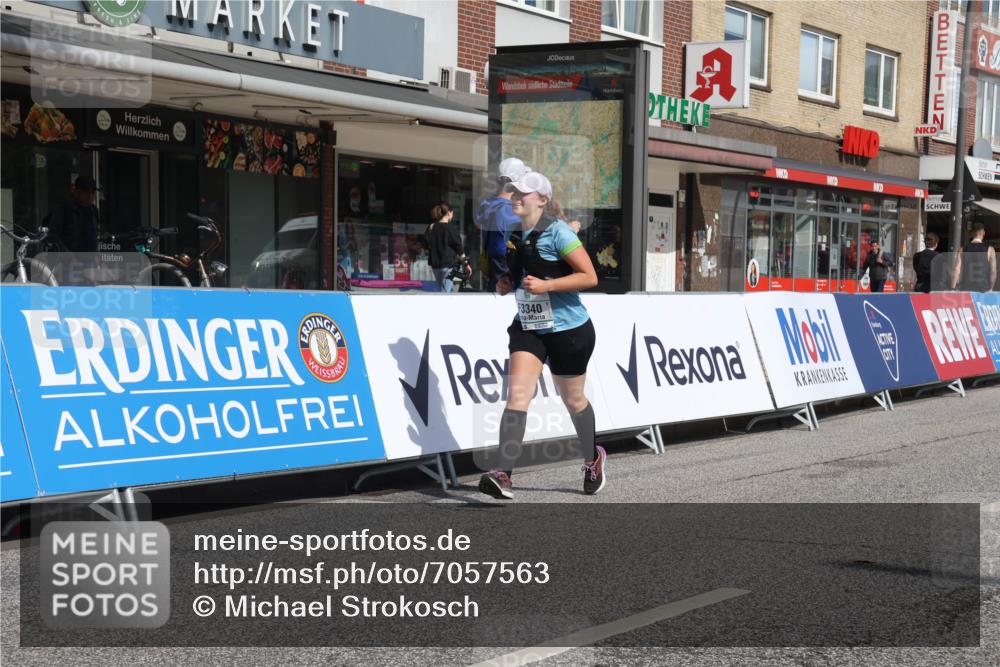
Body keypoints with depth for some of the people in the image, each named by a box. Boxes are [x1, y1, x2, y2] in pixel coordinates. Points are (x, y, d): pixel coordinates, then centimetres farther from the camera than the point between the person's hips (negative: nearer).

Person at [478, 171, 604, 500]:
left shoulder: (557, 232, -14)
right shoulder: (515, 235, 7)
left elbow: (589, 276, -18)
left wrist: (546, 285, -26)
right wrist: (506, 284, 1)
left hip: (568, 329, -5)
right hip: (528, 327, 5)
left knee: (573, 400, 11)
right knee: (517, 393, -13)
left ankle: (593, 458, 39)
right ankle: (504, 475, -18)